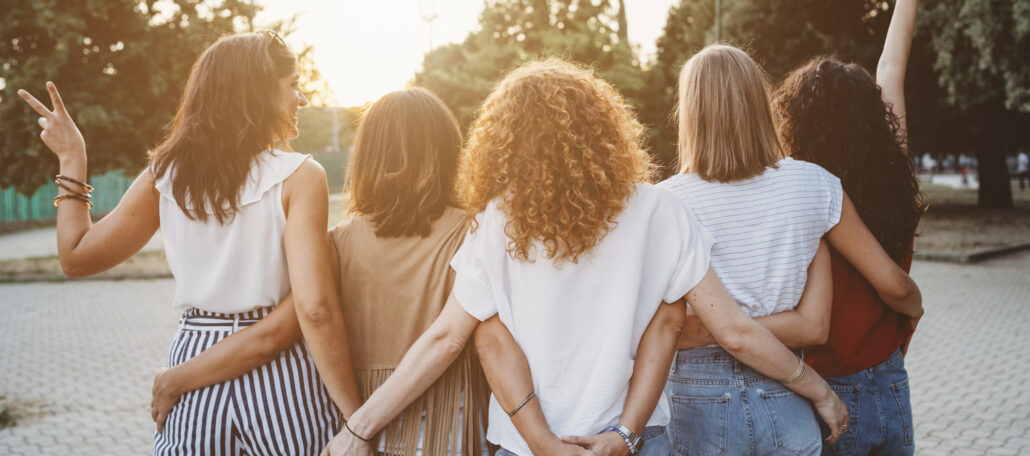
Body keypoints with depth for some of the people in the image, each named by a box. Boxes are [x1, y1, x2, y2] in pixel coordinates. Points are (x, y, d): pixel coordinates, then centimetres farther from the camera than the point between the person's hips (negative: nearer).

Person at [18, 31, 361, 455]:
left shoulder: (166, 174, 1)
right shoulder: (298, 176, -11)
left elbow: (77, 256, 9)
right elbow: (315, 308, -19)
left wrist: (71, 160, 20)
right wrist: (357, 419, -15)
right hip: (281, 385, -3)